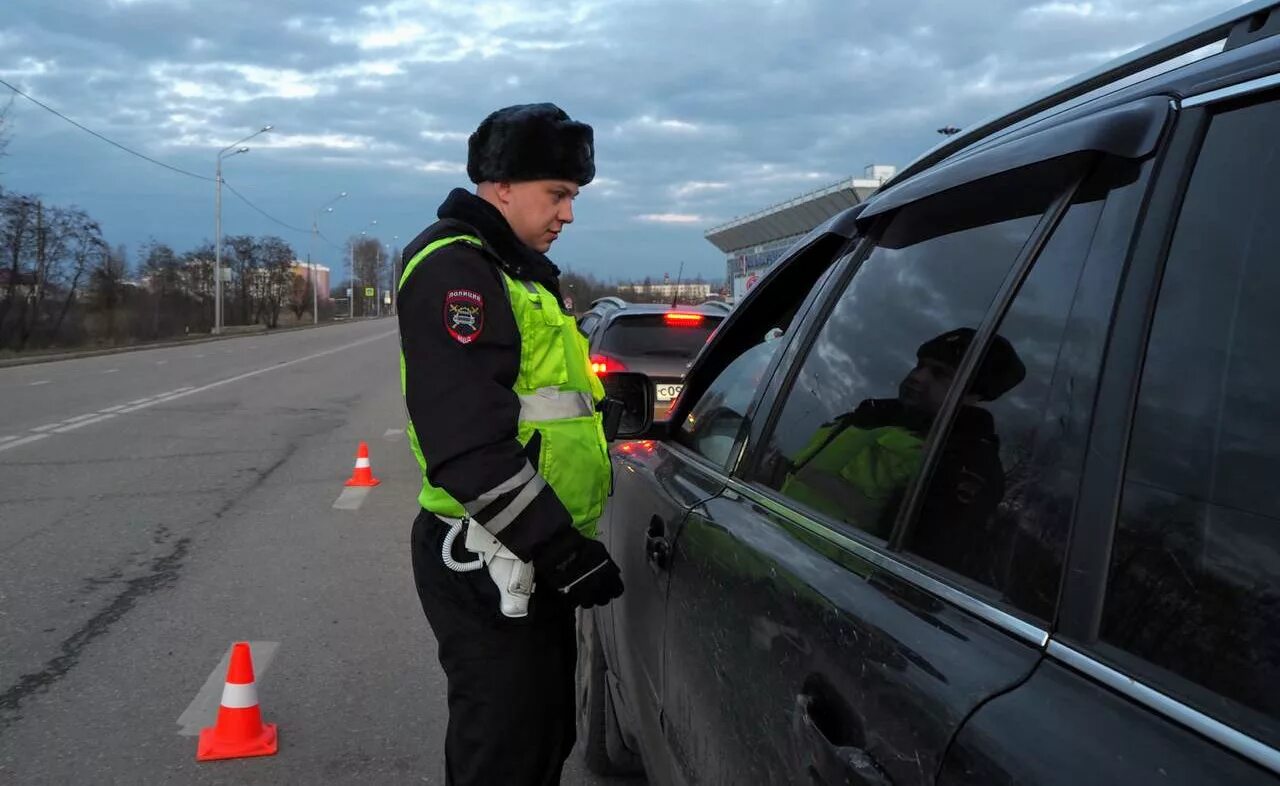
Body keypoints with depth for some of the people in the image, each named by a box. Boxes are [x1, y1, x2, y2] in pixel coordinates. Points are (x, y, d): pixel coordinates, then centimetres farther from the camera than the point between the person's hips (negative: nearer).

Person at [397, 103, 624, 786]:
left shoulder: (514, 270, 17)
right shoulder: (455, 269, -16)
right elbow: (469, 445, -26)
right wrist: (563, 549, -24)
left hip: (530, 560, 10)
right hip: (487, 566, -10)